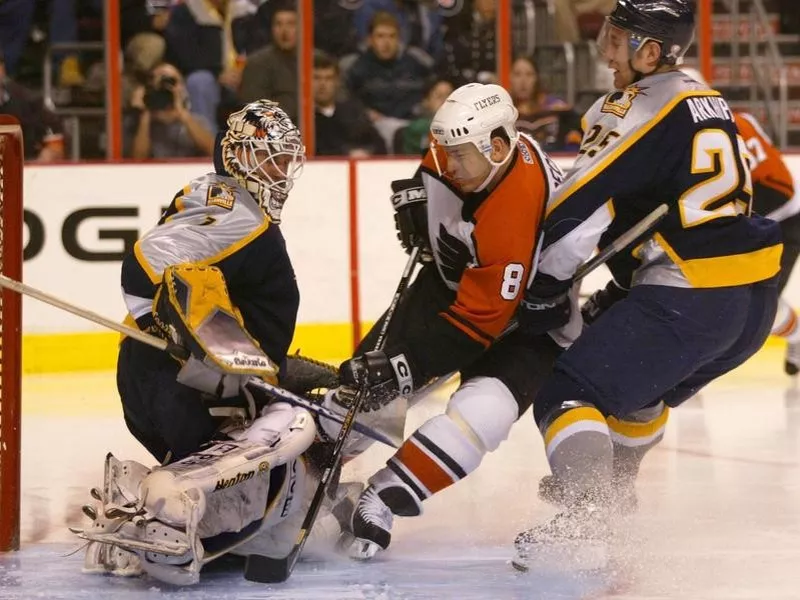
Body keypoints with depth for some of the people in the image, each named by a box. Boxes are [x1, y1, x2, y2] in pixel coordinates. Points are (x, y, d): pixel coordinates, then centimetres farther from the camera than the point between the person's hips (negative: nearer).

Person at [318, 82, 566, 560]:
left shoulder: (516, 216, -39)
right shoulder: (469, 142, -18)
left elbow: (478, 321, -36)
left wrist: (405, 367, -39)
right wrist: (416, 195, -4)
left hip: (523, 312, -8)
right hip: (453, 278, 8)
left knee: (482, 408, -30)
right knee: (367, 374, -2)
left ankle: (384, 498, -30)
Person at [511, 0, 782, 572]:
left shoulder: (637, 110, -9)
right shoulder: (708, 102, 19)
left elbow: (576, 209, -12)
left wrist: (543, 293, 1)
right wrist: (615, 293, 24)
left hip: (691, 299, -9)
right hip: (757, 299, 9)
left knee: (569, 395, -7)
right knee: (637, 377, 34)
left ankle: (585, 521, -25)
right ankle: (612, 487, 52)